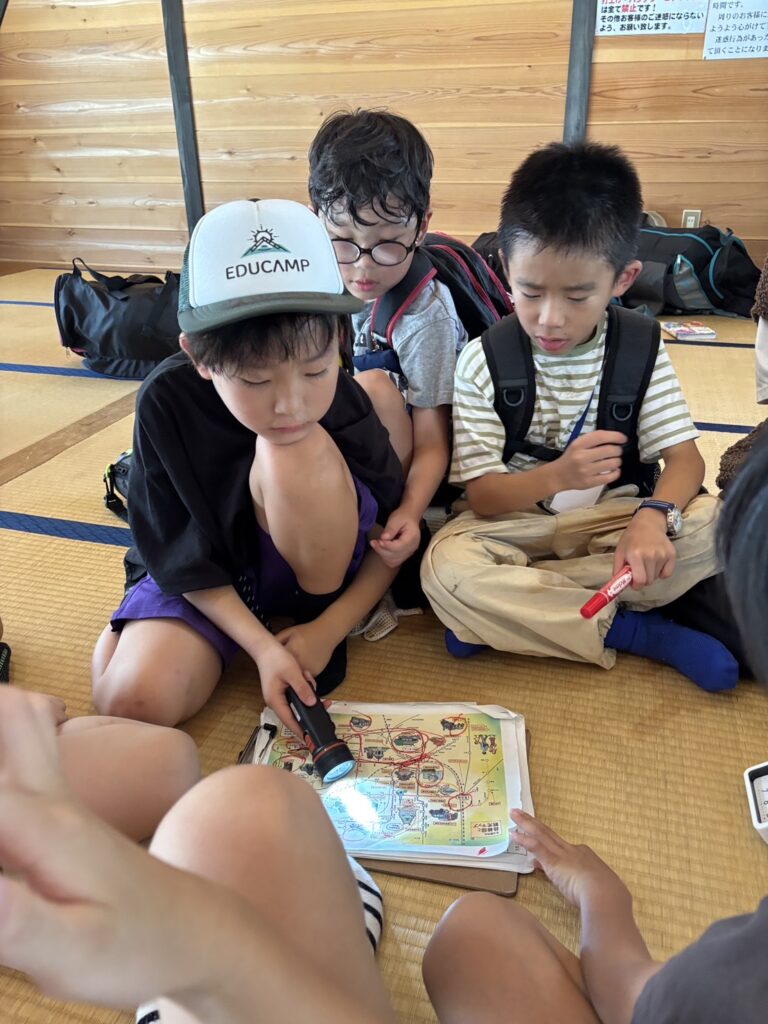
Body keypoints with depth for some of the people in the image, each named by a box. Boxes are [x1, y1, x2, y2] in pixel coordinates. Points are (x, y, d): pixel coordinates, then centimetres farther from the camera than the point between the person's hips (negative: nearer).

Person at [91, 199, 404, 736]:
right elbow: (178, 557, -15)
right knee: (133, 699, -24)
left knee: (294, 454, -32)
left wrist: (331, 627, -19)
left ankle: (321, 608, -8)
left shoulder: (348, 406, -23)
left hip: (319, 566, 0)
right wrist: (262, 646, -23)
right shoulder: (167, 403, -24)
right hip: (211, 580, 0)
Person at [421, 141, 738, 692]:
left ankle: (515, 609, -19)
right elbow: (482, 496, -12)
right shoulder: (482, 362, -10)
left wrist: (652, 516, -30)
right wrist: (556, 477, -32)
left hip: (614, 521, 2)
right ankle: (633, 630, -17)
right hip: (520, 526, -2)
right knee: (446, 565, -32)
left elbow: (685, 459, -7)